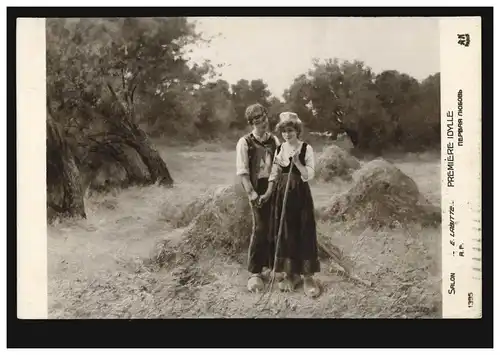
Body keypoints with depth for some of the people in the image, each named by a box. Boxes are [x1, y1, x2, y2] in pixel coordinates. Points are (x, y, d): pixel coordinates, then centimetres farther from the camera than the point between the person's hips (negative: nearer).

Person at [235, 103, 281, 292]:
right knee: (261, 229, -7)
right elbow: (242, 172, -8)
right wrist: (251, 193, -14)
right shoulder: (245, 142, -5)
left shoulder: (274, 140, 8)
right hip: (259, 189, -4)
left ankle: (273, 265, 27)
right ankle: (254, 273, 4)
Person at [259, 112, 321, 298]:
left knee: (304, 233, -2)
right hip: (282, 194, 4)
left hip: (300, 194, -4)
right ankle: (291, 273, 21)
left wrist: (297, 162, -22)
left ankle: (308, 276, 6)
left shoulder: (306, 149, -5)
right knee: (286, 233, 8)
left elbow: (310, 175, -10)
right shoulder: (279, 150, 8)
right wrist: (268, 193, -4)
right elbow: (274, 174, 7)